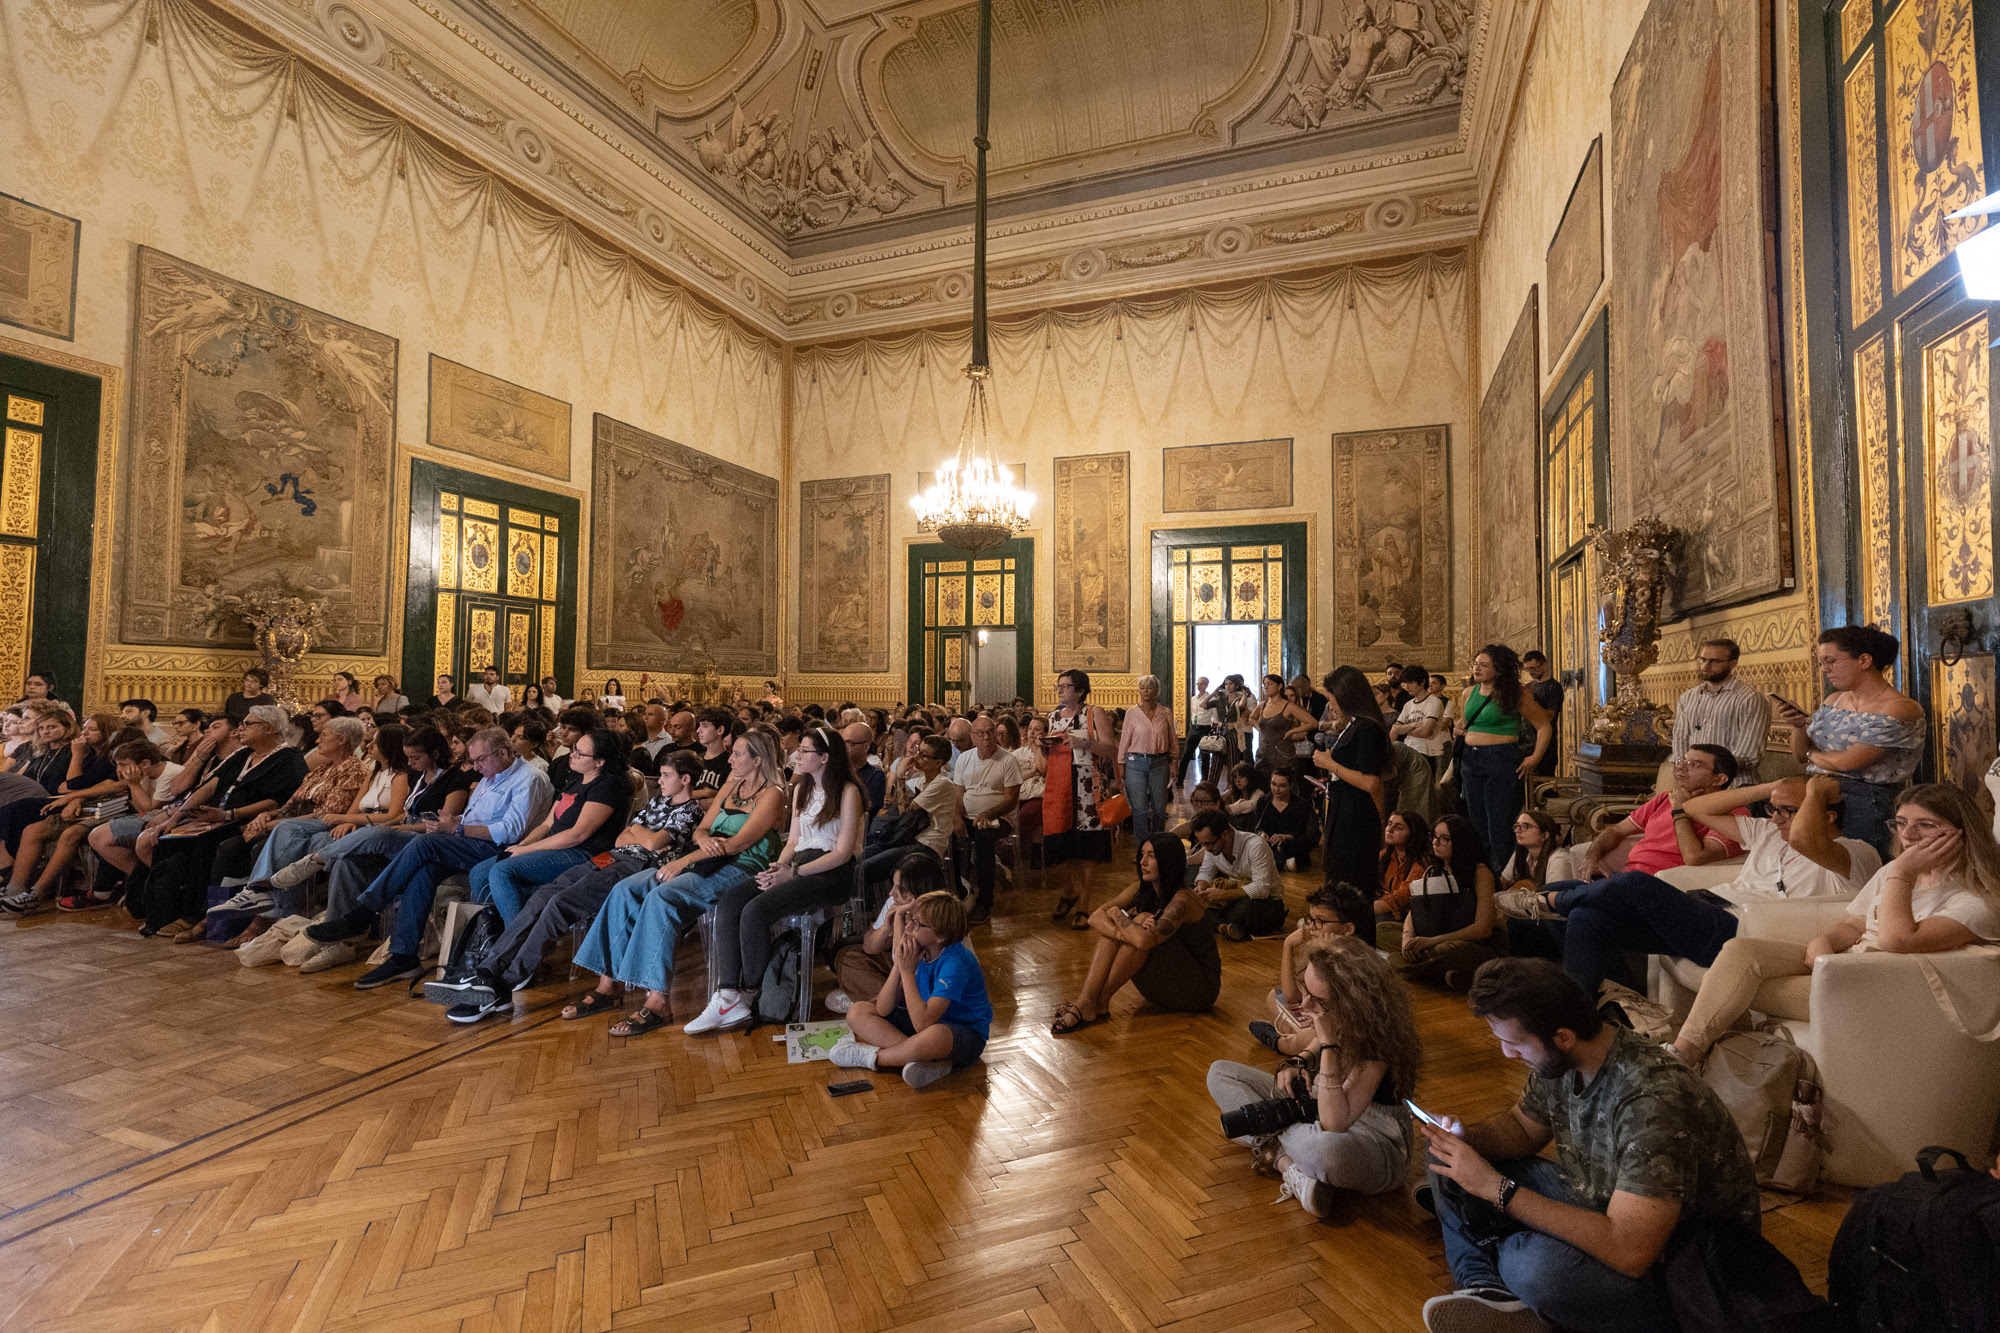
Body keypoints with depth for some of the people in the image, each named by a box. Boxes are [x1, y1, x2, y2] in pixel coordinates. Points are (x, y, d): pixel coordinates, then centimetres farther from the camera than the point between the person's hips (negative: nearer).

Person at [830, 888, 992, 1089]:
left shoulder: (955, 963, -26)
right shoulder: (917, 951, -6)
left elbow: (922, 1023, -34)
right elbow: (883, 1010, -9)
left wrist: (908, 971, -29)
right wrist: (899, 966, -21)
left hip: (966, 1036, -8)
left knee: (934, 1034, -44)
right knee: (857, 1012, -5)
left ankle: (869, 1056, -15)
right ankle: (932, 1060, -20)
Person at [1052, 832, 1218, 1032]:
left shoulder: (1182, 900, -24)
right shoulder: (1142, 888, -1)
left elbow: (1144, 940, -41)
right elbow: (1096, 917, -9)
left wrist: (1118, 914, -21)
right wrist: (1123, 934, -30)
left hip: (1199, 989, -7)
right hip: (1165, 983, 7)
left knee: (1143, 919, -28)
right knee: (1111, 925, -13)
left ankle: (1100, 1001, -22)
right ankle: (1085, 1001, -26)